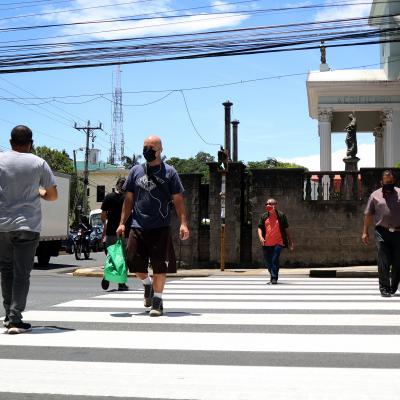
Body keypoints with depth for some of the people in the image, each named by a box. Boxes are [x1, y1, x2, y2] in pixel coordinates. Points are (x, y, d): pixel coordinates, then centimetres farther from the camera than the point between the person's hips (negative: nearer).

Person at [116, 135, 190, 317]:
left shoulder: (169, 172, 2)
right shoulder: (135, 171, 10)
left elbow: (178, 200, 0)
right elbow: (129, 200, 13)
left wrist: (183, 223, -11)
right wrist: (122, 223, 7)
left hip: (161, 228, -3)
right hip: (137, 227, 3)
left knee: (160, 266, -2)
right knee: (134, 262, 4)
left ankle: (157, 299, 12)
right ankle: (147, 284, 33)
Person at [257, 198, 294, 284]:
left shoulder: (281, 216, 2)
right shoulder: (264, 216, 8)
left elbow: (286, 229, 7)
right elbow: (260, 228, 6)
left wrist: (290, 241, 7)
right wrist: (260, 237, -14)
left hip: (278, 243, -4)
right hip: (266, 244, 4)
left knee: (275, 260, -16)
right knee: (268, 263, 11)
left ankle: (274, 279, -10)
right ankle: (273, 276, 30)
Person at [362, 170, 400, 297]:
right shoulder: (375, 195, 7)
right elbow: (368, 215, 8)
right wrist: (365, 232, 3)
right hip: (382, 233, -1)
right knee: (383, 262, -6)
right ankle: (384, 288, 0)